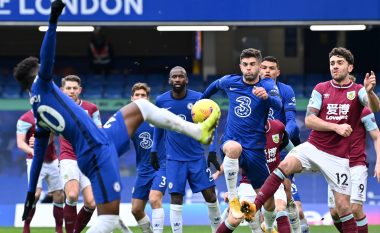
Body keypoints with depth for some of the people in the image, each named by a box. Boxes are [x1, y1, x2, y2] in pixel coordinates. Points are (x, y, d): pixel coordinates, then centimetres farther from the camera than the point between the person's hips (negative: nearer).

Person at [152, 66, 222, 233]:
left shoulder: (198, 99, -7)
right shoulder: (161, 101, -3)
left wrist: (212, 152, -6)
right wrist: (154, 150, 15)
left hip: (197, 157, 0)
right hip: (174, 159, 0)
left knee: (210, 195, 0)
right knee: (176, 199, -7)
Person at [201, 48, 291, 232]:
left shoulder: (267, 85, -7)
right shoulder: (230, 82, 1)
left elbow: (278, 105, -29)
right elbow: (215, 85, 25)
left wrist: (266, 96, -49)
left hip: (255, 148, 0)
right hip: (231, 141, 0)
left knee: (269, 202, 2)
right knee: (234, 147, -40)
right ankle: (232, 199, -28)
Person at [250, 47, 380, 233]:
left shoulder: (358, 91, 1)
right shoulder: (321, 89, 7)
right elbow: (309, 119, -2)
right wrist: (336, 127, -15)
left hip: (338, 158, -1)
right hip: (313, 147, 1)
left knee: (343, 206, -5)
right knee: (285, 165, -26)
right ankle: (254, 207, -33)